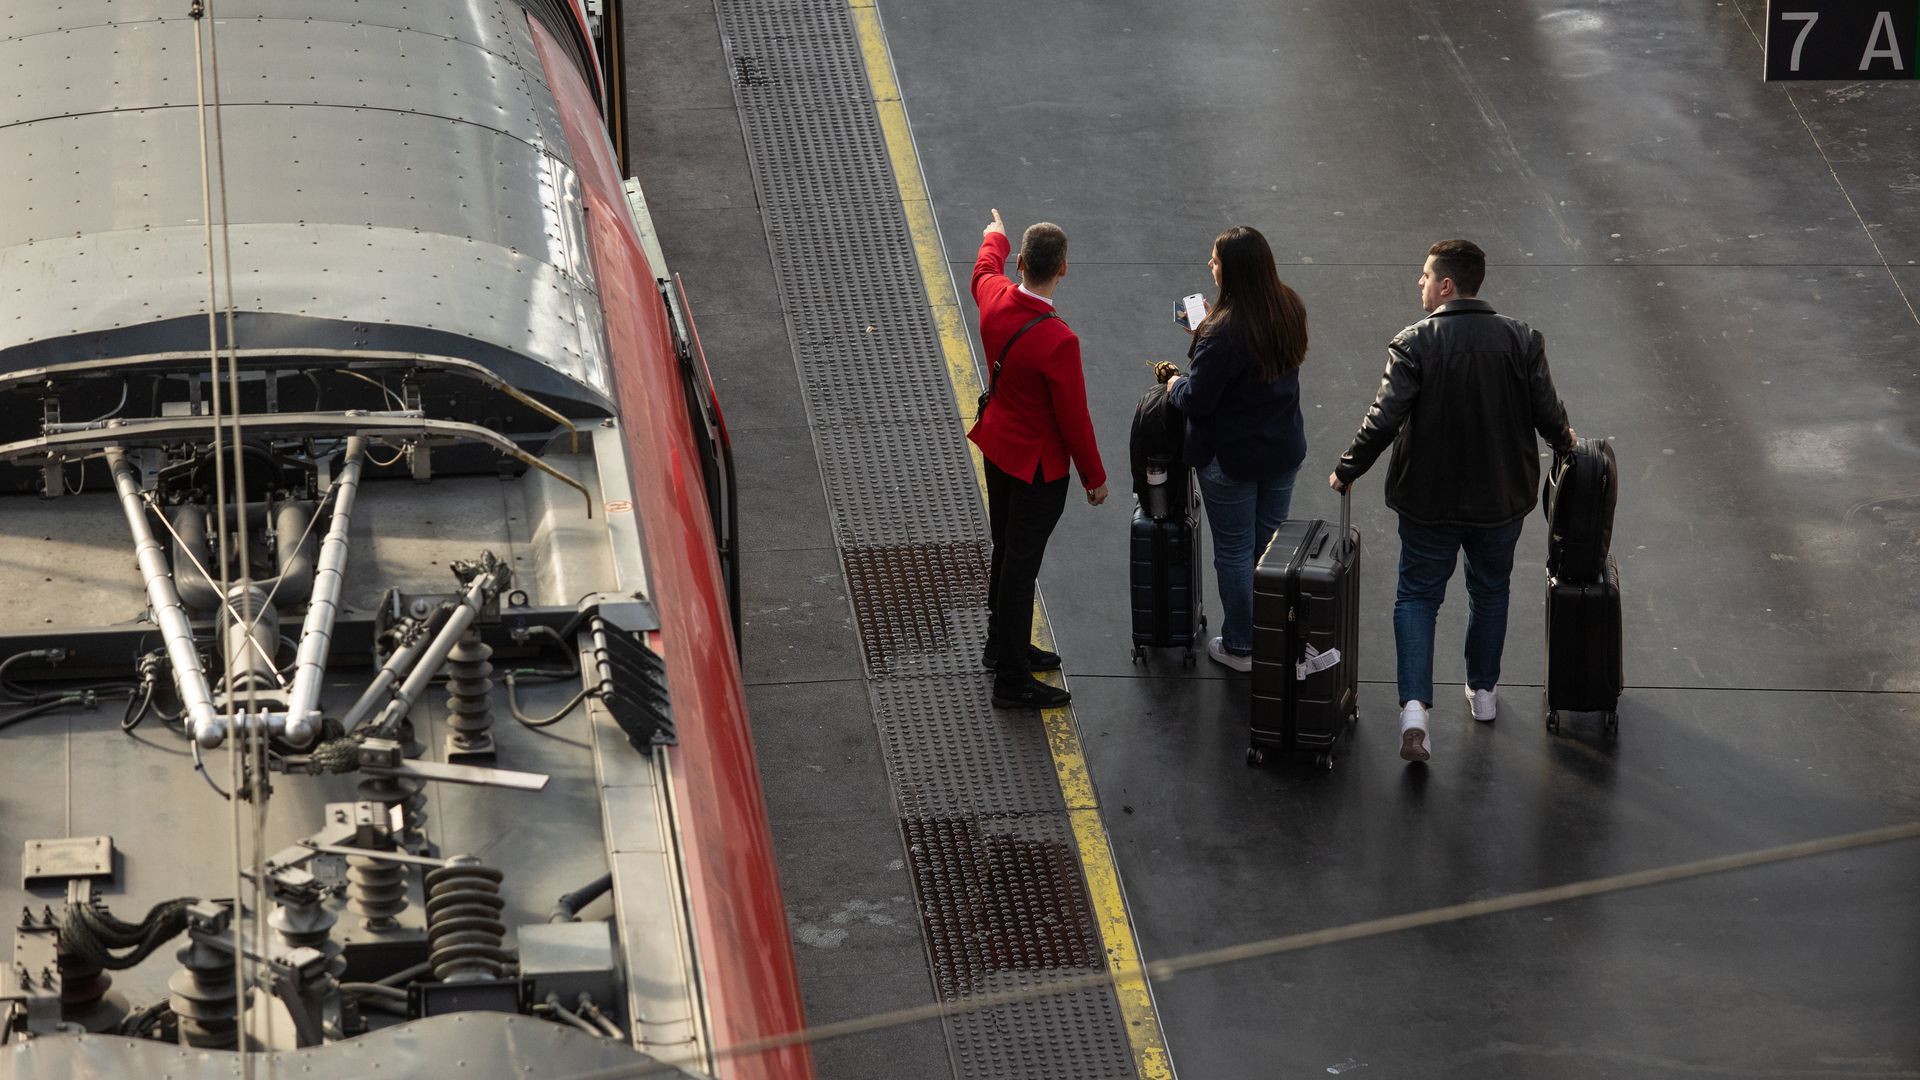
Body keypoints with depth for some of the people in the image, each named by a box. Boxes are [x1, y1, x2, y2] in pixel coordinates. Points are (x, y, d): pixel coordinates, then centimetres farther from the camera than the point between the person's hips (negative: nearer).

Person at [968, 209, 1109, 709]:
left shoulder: (995, 298, -12)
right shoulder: (1058, 341, -32)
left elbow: (984, 269, 17)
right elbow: (1074, 419, -22)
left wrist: (995, 237, 40)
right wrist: (1095, 477, -7)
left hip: (996, 446, 8)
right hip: (1037, 464, -8)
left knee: (1006, 552, 24)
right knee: (1022, 564, 1)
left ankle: (1002, 645, 42)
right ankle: (1012, 681, 10)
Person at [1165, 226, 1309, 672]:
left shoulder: (1223, 334, -31)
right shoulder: (1289, 308, -8)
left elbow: (1196, 402, -23)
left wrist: (1176, 385, -2)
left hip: (1232, 459, -7)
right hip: (1284, 451, 7)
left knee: (1234, 552, 11)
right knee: (1271, 544, 21)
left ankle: (1240, 647, 24)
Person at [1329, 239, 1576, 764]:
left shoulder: (1414, 344, -17)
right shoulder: (1522, 340, -8)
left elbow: (1384, 421, -20)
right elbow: (1548, 414, -4)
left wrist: (1346, 471, -5)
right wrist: (1564, 443, 20)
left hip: (1430, 499, -3)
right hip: (1501, 498, 3)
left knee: (1417, 597, 9)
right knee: (1490, 589, 24)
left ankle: (1415, 705, -8)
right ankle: (1483, 690, 37)